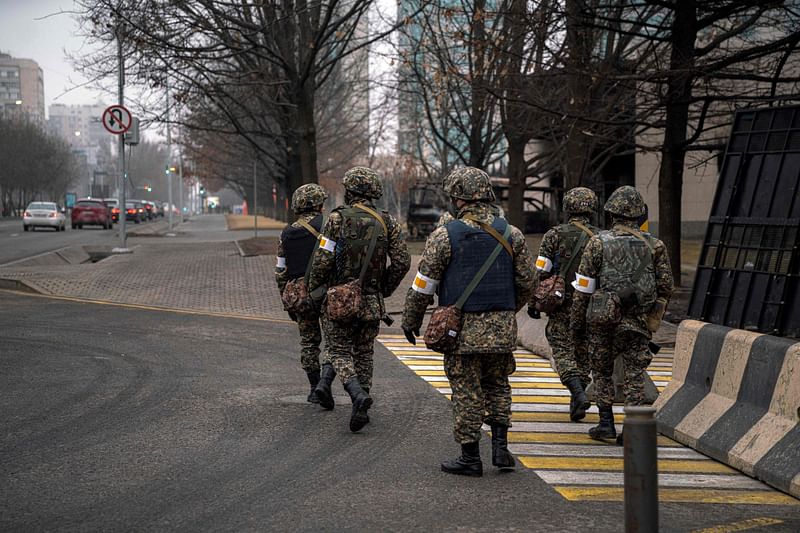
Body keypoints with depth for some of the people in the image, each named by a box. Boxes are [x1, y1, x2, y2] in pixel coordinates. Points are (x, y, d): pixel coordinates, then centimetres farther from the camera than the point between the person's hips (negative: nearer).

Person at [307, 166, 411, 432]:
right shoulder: (387, 222, 1)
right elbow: (402, 261, -2)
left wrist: (313, 291, 1)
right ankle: (360, 409, 12)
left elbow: (322, 261, -14)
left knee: (340, 351, 6)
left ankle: (358, 393, -19)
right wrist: (384, 289, 11)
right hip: (372, 303, 3)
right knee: (363, 355, 14)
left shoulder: (338, 219, -9)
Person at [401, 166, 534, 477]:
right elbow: (526, 282, 11)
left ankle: (470, 458, 7)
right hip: (502, 328, 3)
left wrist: (411, 320, 9)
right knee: (497, 386, 18)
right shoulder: (512, 235, 3)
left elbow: (424, 284, -5)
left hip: (463, 329, -3)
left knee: (467, 393, 3)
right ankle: (500, 447, 10)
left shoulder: (445, 236, -8)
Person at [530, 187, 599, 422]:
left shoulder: (555, 235, -4)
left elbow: (541, 272, -6)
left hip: (561, 306, -2)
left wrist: (533, 302, 2)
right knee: (583, 354, 12)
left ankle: (578, 393, -24)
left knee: (563, 352, -2)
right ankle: (577, 407, 14)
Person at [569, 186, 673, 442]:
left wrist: (576, 319, 7)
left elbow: (583, 286, -2)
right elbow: (665, 286, 6)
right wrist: (656, 315, 20)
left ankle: (606, 423, 13)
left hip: (604, 318, -1)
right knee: (635, 374, 5)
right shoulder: (654, 245, 3)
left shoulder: (598, 242, -3)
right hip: (638, 322, 1)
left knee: (602, 371, 13)